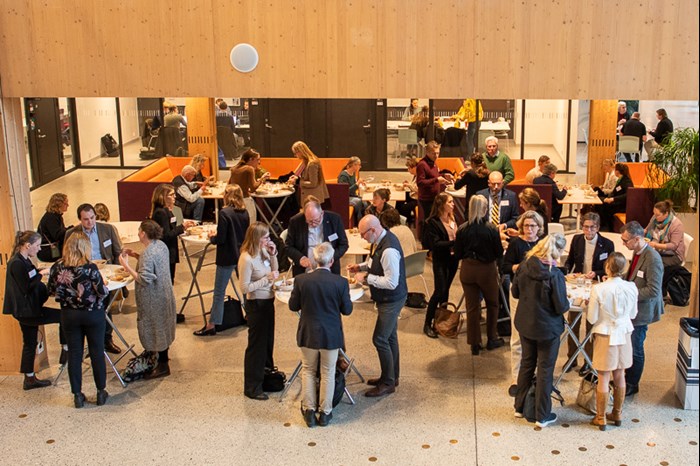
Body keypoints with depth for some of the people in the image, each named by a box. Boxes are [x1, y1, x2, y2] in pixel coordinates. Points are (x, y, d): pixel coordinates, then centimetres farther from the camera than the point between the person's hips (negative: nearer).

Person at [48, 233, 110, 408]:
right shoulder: (90, 268, -21)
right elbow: (103, 292, -15)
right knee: (97, 352, 10)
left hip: (69, 315, 3)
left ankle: (77, 395, 18)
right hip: (92, 314, -3)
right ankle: (101, 392, 21)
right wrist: (103, 286, 7)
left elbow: (52, 290, 3)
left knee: (74, 354, 12)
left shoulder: (57, 268, -9)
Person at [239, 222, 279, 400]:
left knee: (268, 340, 23)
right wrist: (267, 279, -23)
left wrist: (273, 255, -5)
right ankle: (252, 388, 15)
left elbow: (274, 272, 11)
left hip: (268, 301, 8)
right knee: (256, 345, 2)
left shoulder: (263, 251, -1)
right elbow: (245, 287, -22)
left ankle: (267, 374, 44)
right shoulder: (246, 259, -24)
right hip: (256, 305, -8)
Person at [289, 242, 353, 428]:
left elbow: (293, 306, -2)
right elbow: (347, 310, -6)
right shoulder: (341, 282, -17)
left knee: (308, 370, 19)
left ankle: (309, 410, 23)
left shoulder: (301, 280, -14)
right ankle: (325, 412, 24)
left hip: (308, 334, 1)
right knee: (328, 373, 15)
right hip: (331, 335, -1)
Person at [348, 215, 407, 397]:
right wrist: (361, 266, 2)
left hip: (391, 300, -10)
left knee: (380, 339, -3)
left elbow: (391, 282, -29)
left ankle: (388, 383, 11)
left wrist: (366, 278, -23)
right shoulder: (379, 240, 0)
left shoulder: (389, 250, -31)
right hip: (388, 299, 10)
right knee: (390, 337, 20)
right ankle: (391, 377, 35)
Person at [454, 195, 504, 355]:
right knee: (492, 304, 19)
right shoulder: (491, 229, -16)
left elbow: (457, 255, -2)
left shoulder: (462, 229, -9)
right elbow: (499, 253, -8)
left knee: (472, 307, 11)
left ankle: (475, 343, 17)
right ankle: (492, 339, 28)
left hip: (467, 270, 2)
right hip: (487, 270, -2)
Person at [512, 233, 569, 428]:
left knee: (527, 364, 22)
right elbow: (561, 307, -19)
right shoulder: (554, 274, -24)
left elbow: (515, 292, 3)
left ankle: (520, 407, 33)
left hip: (525, 324, 5)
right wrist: (568, 302, 1)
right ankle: (542, 416, 19)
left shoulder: (524, 267, -9)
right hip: (547, 328, -5)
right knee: (545, 370, 10)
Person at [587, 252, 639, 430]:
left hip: (605, 337, -4)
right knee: (619, 376, 18)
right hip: (624, 334, 4)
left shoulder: (598, 289, -21)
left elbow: (592, 319, -13)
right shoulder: (631, 288, -9)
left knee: (603, 379, 8)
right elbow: (633, 314, 5)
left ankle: (600, 418, 18)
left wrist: (589, 305, 5)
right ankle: (617, 414, 32)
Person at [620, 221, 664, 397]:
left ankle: (631, 385, 20)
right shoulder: (637, 253, 3)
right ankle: (628, 378, 33)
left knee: (635, 349, 5)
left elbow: (653, 290, -25)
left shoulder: (652, 259, -25)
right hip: (632, 309, 8)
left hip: (641, 312, -8)